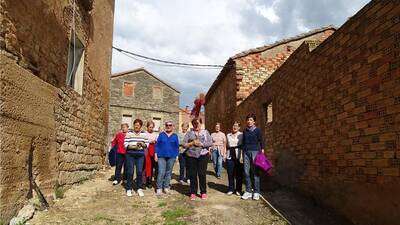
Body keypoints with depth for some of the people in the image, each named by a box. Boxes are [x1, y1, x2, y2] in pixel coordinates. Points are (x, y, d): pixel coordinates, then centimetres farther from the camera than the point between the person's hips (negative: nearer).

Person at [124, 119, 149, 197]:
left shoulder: (144, 134, 7)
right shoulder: (129, 134, 0)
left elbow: (147, 144, 7)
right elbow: (125, 144, -5)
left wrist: (142, 144, -14)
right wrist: (134, 146, -19)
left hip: (140, 155, 2)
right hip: (130, 155, -2)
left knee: (139, 171, 0)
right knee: (130, 172, 0)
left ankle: (139, 188, 16)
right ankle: (129, 189, 15)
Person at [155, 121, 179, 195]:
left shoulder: (175, 136, 8)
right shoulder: (161, 135, 5)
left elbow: (177, 147, 10)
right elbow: (157, 145, 5)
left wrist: (176, 156, 5)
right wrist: (156, 155, -1)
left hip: (171, 157, 2)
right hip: (161, 156, -2)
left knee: (168, 172, 8)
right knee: (161, 172, -9)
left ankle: (166, 187, 19)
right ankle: (159, 188, 1)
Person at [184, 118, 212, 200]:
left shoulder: (205, 132, 9)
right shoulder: (189, 133, 9)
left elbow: (210, 143, 0)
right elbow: (184, 144, 3)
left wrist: (201, 144, -12)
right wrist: (192, 143, -12)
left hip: (203, 155, -1)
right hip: (191, 156, 1)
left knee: (202, 174, -1)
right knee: (192, 175, 4)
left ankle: (203, 192, 13)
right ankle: (193, 193, 15)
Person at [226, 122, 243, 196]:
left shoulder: (241, 135, 4)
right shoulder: (228, 135, 16)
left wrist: (242, 156, -10)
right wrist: (225, 154, 12)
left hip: (238, 156, -3)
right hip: (230, 156, 3)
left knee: (239, 174, 1)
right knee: (230, 174, 3)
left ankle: (238, 190, 14)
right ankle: (231, 189, 16)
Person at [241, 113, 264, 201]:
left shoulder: (257, 130, 0)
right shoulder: (245, 131, 12)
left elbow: (261, 141, 1)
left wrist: (262, 152, -4)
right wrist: (243, 152, 16)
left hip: (255, 152, -4)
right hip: (246, 152, 4)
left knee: (255, 172, 0)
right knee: (246, 172, 3)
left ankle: (256, 192, 9)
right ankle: (248, 191, 13)